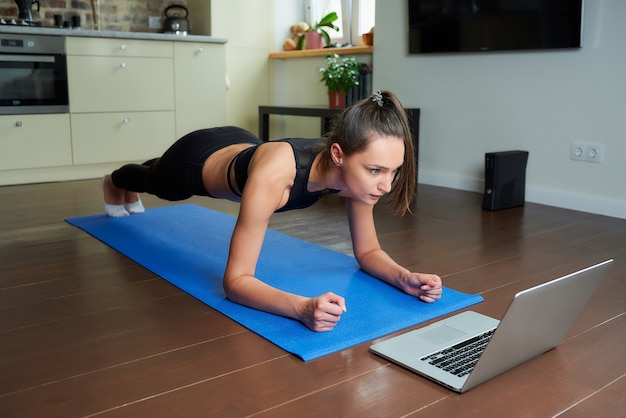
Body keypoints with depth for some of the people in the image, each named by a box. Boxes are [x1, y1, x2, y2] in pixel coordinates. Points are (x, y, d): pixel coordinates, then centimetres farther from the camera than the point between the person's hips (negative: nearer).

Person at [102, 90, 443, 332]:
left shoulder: (356, 170, -34)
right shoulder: (274, 174, -51)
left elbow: (368, 252, -20)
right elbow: (235, 280, -48)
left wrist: (404, 277, -41)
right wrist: (302, 307, -65)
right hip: (197, 159, -5)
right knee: (154, 182, 34)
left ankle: (130, 194, 76)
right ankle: (115, 181, 72)